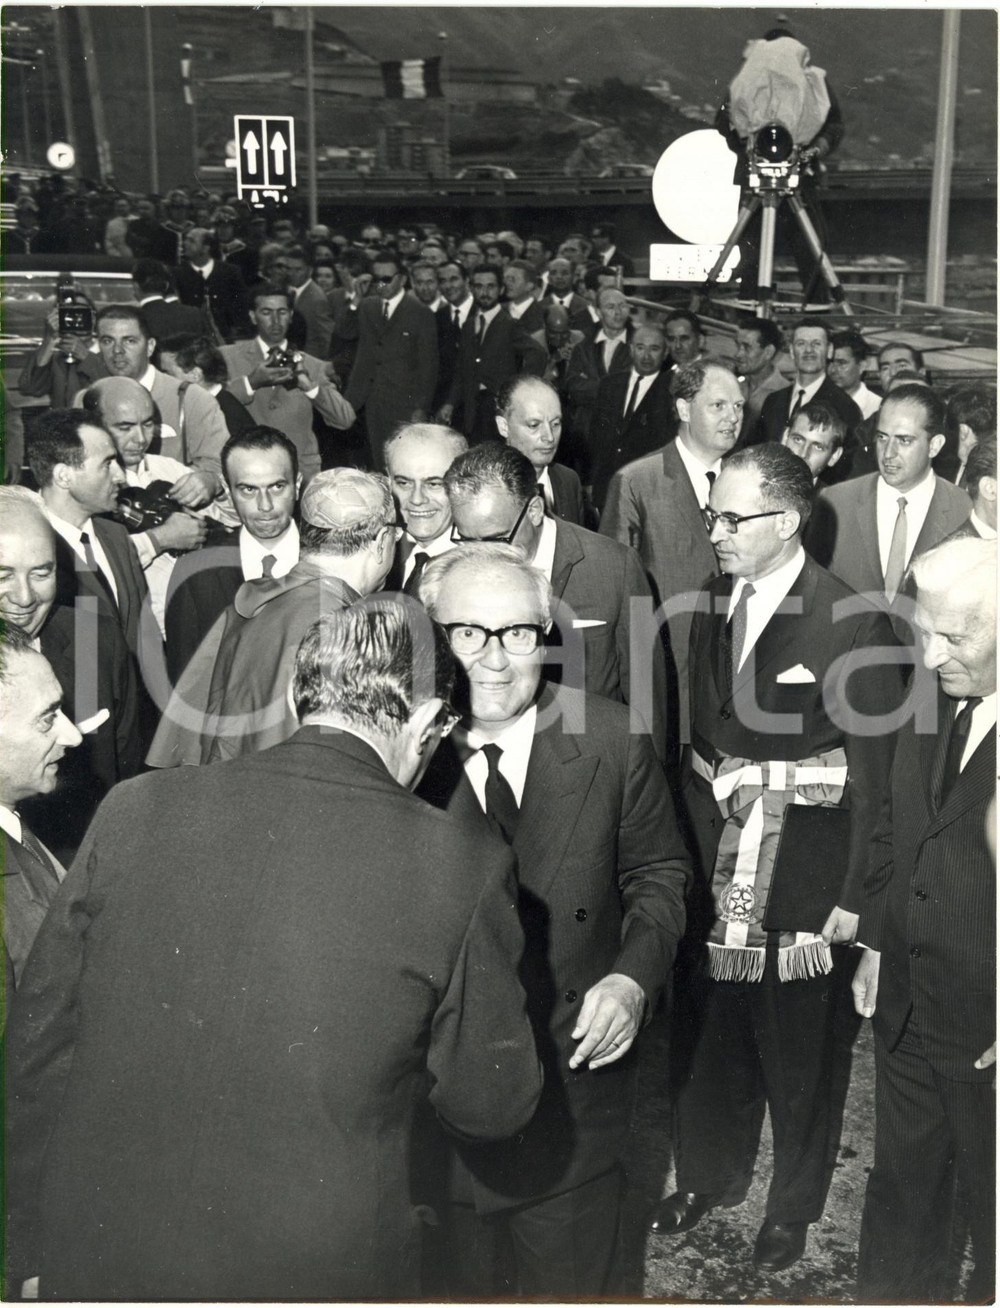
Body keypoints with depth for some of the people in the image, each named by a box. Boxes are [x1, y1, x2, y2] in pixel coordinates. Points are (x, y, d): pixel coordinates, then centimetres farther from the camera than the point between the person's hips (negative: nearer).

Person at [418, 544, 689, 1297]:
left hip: (576, 1085, 1)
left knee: (571, 1285, 24)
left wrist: (633, 977, -13)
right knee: (453, 1286, 23)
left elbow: (658, 874, 2)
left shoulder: (612, 741, -11)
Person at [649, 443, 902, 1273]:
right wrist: (694, 844, 3)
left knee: (796, 1042, 11)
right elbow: (703, 734, 8)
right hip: (717, 858, 5)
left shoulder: (852, 622, -14)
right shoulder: (715, 602, 4)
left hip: (801, 866, -5)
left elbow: (874, 771, -11)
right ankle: (709, 1175, 41)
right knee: (715, 1027, 17)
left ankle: (794, 1205, 35)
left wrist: (852, 896, -10)